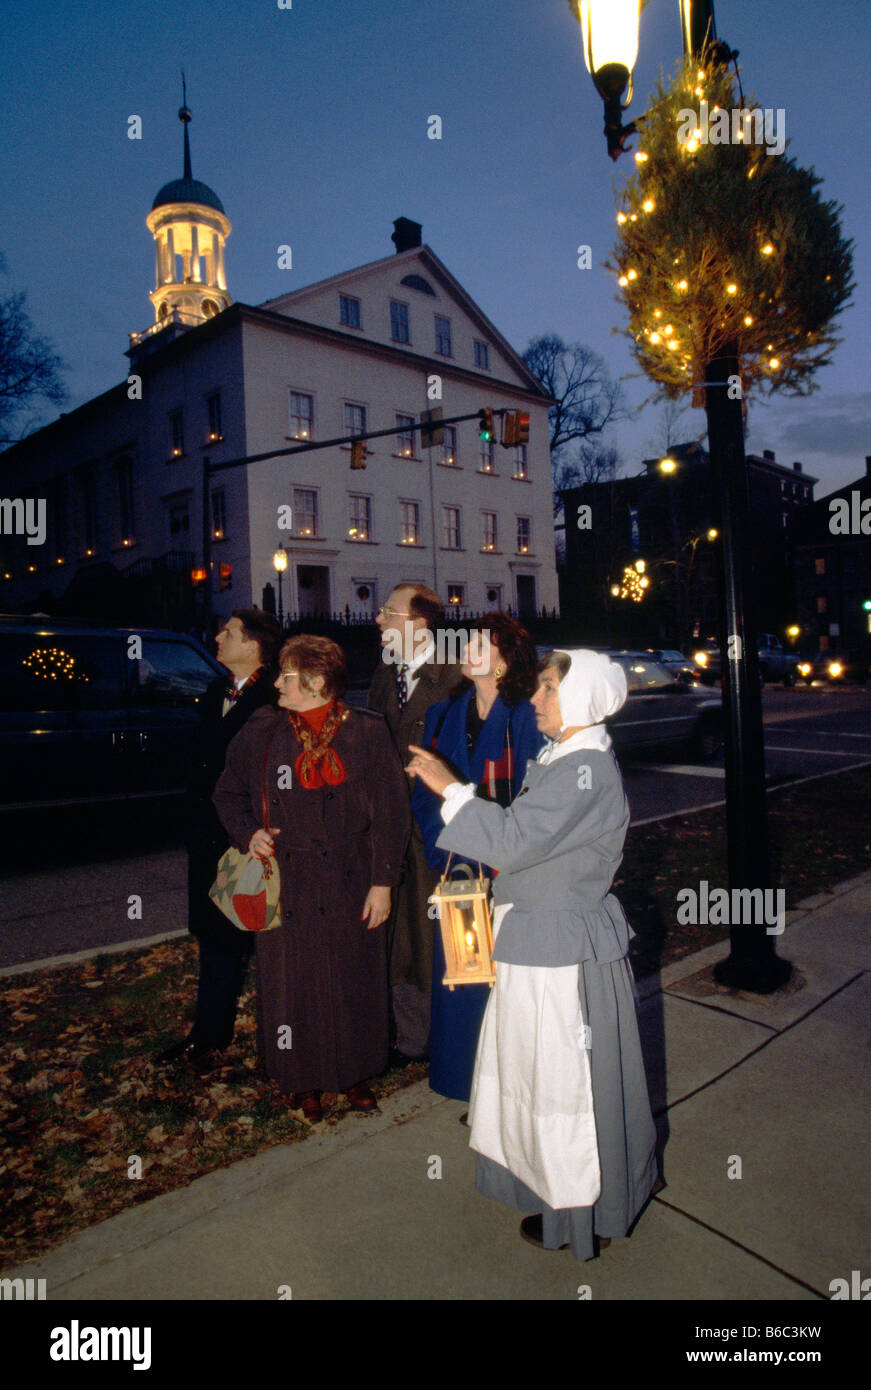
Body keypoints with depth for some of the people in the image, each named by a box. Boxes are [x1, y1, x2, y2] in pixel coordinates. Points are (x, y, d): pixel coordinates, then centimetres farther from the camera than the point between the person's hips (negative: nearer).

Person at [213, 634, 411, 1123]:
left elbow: (392, 812, -5)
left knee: (354, 984, 12)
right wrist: (248, 833, -6)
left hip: (350, 888, -1)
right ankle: (305, 1081, 31)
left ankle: (354, 1073, 34)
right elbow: (229, 794, 13)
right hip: (286, 889, 1)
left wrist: (383, 881, -8)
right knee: (292, 984, 10)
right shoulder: (262, 734, 0)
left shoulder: (367, 734, -7)